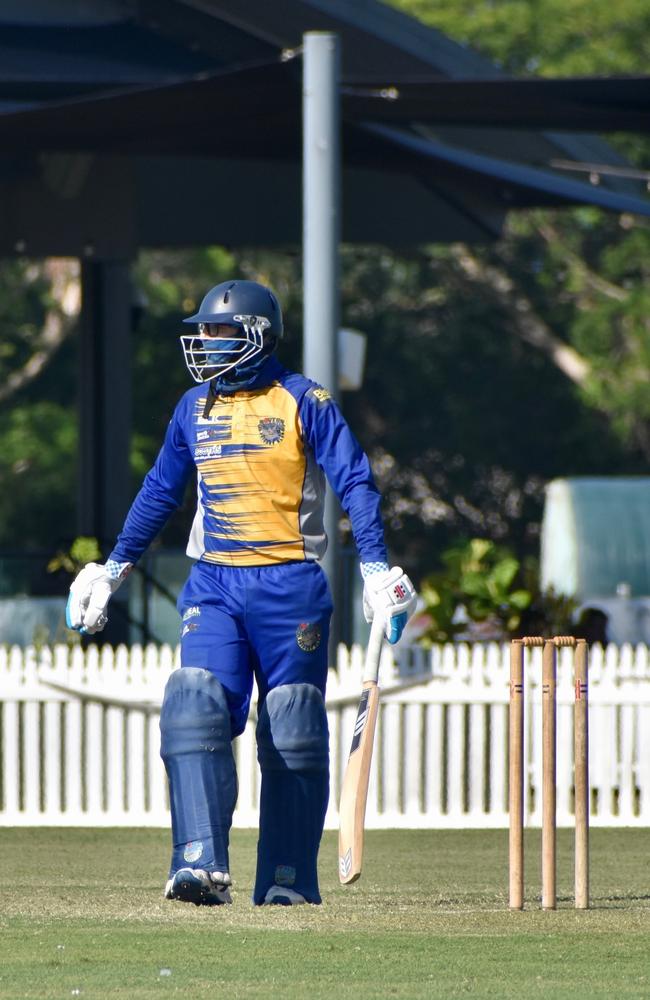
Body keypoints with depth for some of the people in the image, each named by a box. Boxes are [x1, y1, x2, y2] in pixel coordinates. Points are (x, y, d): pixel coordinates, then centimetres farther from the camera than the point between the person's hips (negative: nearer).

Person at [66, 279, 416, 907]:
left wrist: (376, 569, -17)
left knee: (293, 736, 1)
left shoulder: (303, 403, -3)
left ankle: (288, 879, 8)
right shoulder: (194, 408, 12)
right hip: (213, 584, 4)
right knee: (194, 708, -16)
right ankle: (202, 862, -23)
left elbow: (355, 484, -7)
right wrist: (114, 567, 22)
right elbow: (160, 491, 23)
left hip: (290, 586, -4)